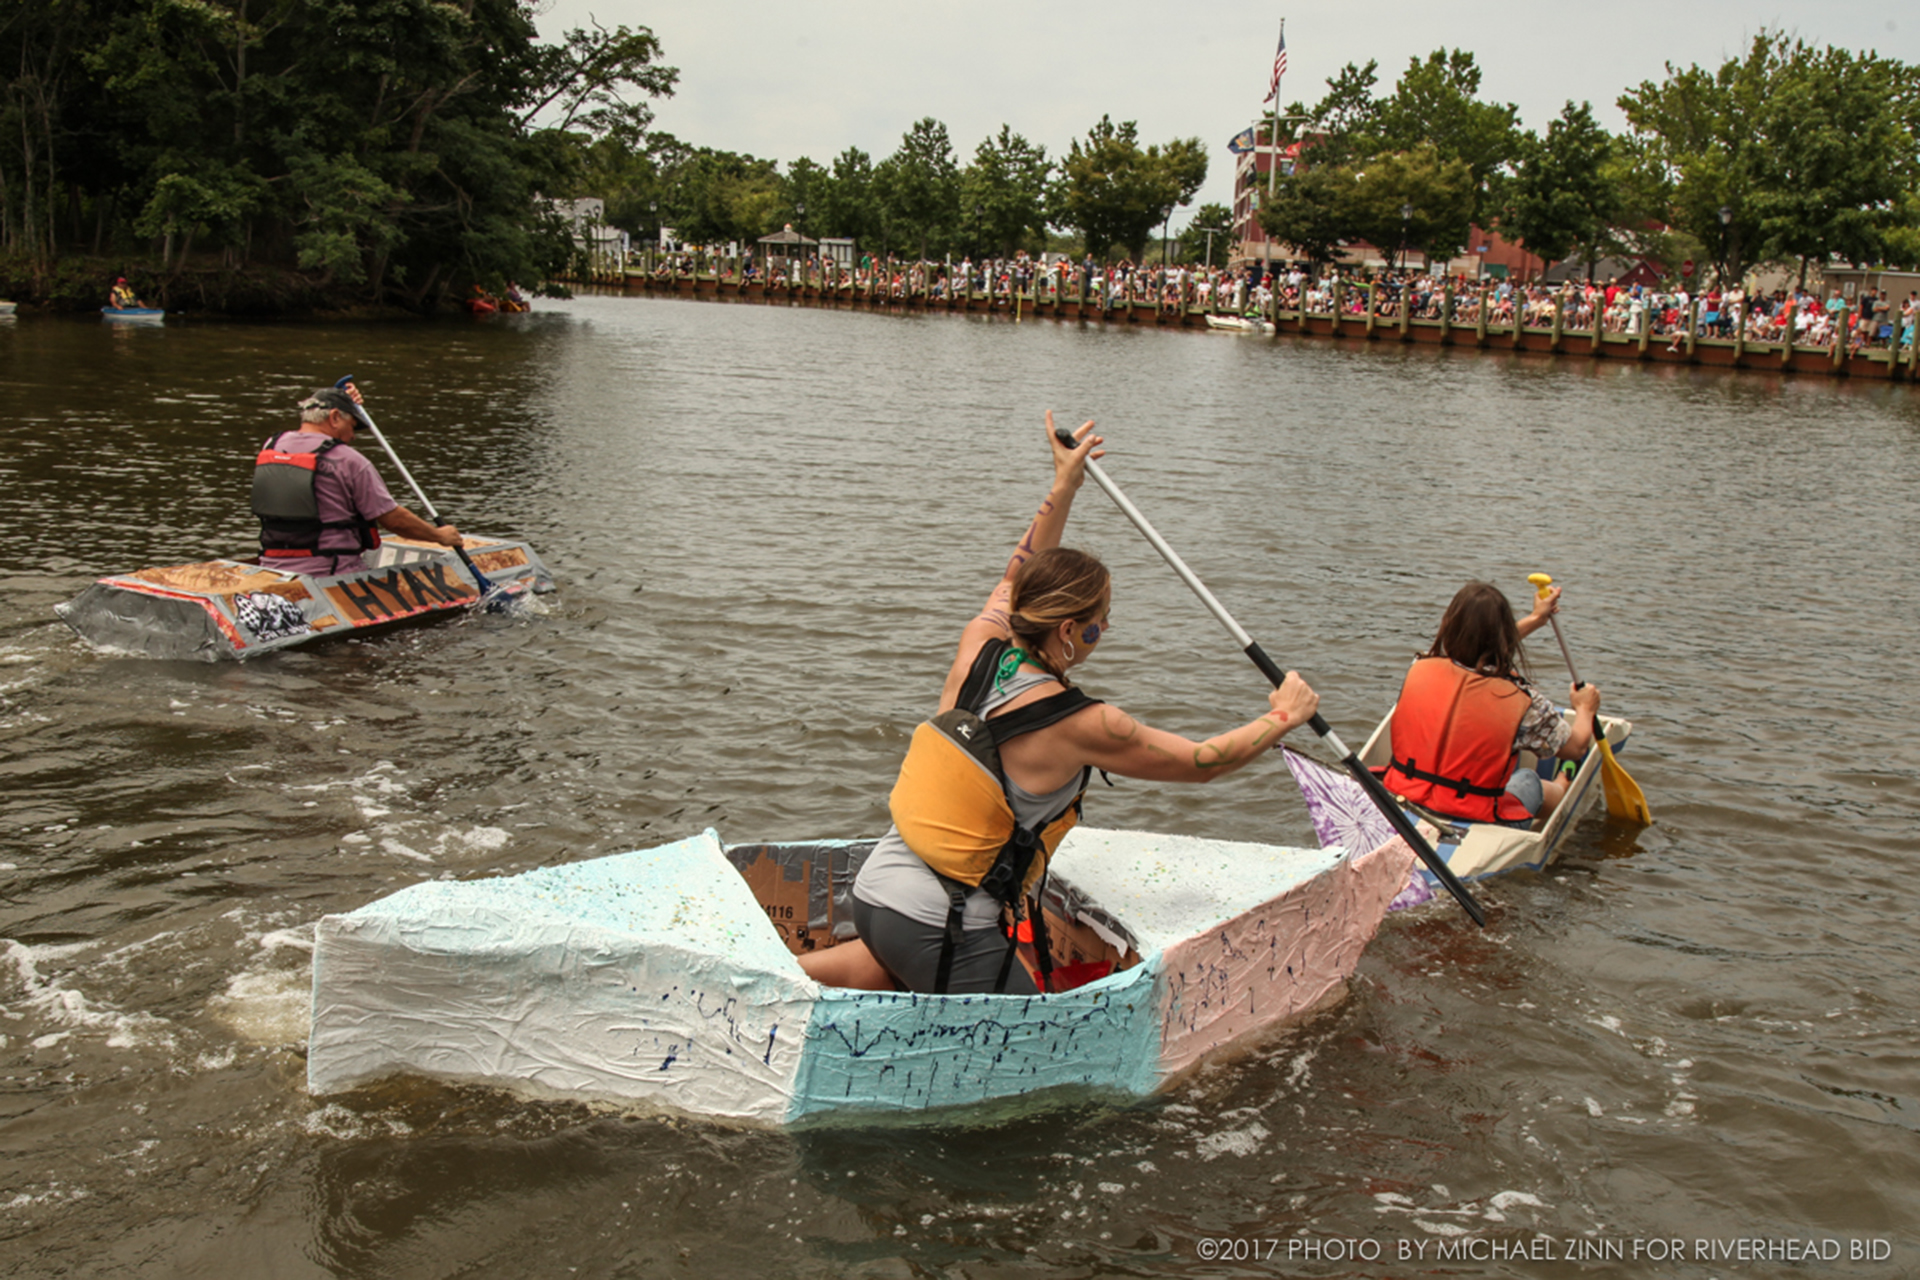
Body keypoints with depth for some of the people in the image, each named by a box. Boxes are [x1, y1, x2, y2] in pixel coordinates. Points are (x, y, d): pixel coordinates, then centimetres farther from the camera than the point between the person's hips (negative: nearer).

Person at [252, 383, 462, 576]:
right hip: (329, 574, -6)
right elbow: (393, 519, -4)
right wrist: (440, 536, 11)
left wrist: (345, 401, 36)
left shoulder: (269, 447, 9)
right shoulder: (348, 460, -8)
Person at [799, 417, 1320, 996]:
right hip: (942, 932, -8)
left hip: (874, 889, 8)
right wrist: (1284, 715, 14)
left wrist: (1064, 487, 27)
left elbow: (1016, 578, 24)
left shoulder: (978, 650, 1)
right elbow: (1201, 762, -1)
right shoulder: (1080, 725, -15)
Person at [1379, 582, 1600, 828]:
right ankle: (1561, 788, 63)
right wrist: (1585, 709, 24)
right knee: (1527, 780, 30)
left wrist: (1533, 620, 29)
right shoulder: (1521, 701, -18)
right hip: (1478, 822, -3)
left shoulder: (1420, 669, -8)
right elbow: (1575, 747, 2)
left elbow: (1477, 647, 16)